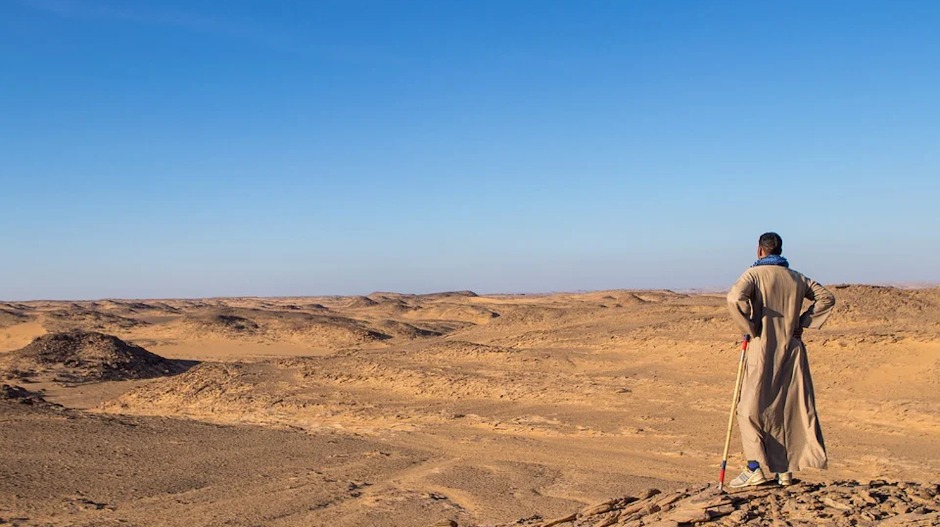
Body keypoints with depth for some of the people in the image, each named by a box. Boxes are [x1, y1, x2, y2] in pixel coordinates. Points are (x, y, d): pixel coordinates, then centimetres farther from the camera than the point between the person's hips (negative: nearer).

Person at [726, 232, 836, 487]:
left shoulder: (754, 274, -5)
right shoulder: (796, 278, 11)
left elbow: (735, 298, -23)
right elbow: (826, 297, 14)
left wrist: (750, 327, -10)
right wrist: (802, 322, 10)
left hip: (763, 350, -5)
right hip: (792, 350, 5)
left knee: (751, 408, 2)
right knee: (789, 408, 10)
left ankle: (756, 468, -7)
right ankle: (785, 471, 13)